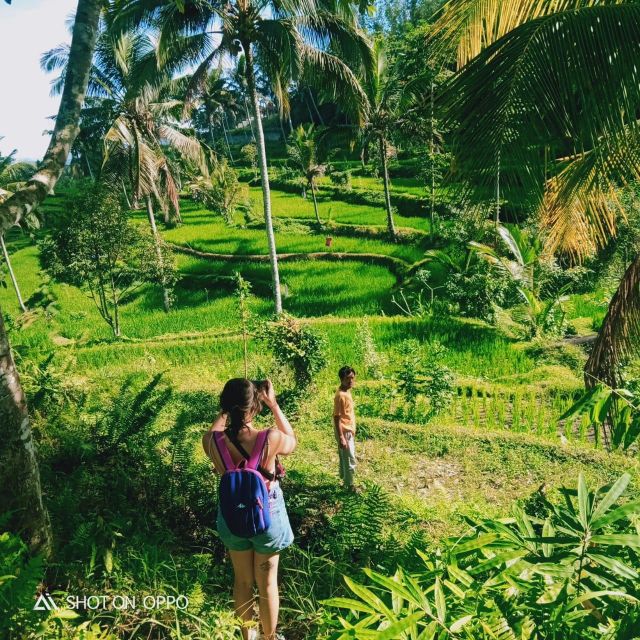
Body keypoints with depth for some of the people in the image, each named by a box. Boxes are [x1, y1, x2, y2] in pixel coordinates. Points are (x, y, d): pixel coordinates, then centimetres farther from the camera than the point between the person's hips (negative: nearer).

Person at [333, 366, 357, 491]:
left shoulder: (347, 392, 6)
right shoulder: (341, 395, -23)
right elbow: (337, 418, -23)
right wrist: (341, 438, -24)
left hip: (349, 431, 9)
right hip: (345, 433, -9)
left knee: (345, 459, 20)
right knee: (350, 461, 2)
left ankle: (345, 481, 32)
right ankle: (350, 486, 15)